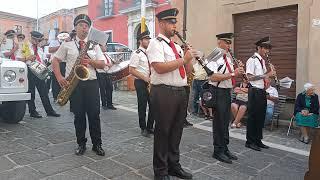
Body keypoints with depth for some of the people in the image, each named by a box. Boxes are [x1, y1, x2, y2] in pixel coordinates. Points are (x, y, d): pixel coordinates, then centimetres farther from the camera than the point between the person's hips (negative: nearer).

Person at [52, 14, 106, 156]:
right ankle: (81, 144, 20)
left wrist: (90, 61, -14)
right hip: (74, 84, 0)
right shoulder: (67, 44, 8)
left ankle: (97, 144, 13)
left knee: (94, 115, 1)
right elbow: (55, 60, 9)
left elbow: (102, 65, 5)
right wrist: (59, 77, -4)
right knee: (79, 115, 6)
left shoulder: (94, 44, 11)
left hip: (91, 83, 1)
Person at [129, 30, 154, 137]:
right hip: (141, 82, -7)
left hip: (150, 82, 7)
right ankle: (143, 129, 14)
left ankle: (150, 127, 22)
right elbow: (131, 70, -14)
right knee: (142, 106, 1)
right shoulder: (137, 54, -8)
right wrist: (145, 78, -18)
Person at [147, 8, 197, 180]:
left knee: (176, 131, 16)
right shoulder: (155, 43, -5)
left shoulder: (177, 46, 19)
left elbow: (187, 70, 18)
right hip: (164, 93, -8)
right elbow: (160, 68, -21)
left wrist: (189, 58, -1)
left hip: (181, 91, 8)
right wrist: (183, 59, -15)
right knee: (163, 132, 3)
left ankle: (174, 165, 33)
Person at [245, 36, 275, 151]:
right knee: (252, 117, 0)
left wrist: (270, 74, 3)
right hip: (254, 91, -9)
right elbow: (250, 77, -19)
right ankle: (250, 142, 11)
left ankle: (258, 140, 24)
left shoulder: (262, 61, 16)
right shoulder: (252, 60, -10)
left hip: (262, 91, 9)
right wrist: (266, 75, -19)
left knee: (261, 117, 12)